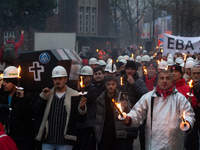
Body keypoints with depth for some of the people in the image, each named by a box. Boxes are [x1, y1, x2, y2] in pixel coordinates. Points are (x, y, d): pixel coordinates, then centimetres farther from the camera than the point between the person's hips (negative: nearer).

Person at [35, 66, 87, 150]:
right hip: (47, 141, 2)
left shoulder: (74, 96, 4)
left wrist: (81, 108, -21)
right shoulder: (48, 95, 12)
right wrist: (43, 97, -4)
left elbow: (80, 119, -2)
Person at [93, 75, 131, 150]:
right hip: (103, 136, 2)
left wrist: (126, 108, -21)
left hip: (118, 136, -2)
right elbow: (96, 118, 13)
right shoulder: (100, 99, 6)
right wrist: (96, 133, 6)